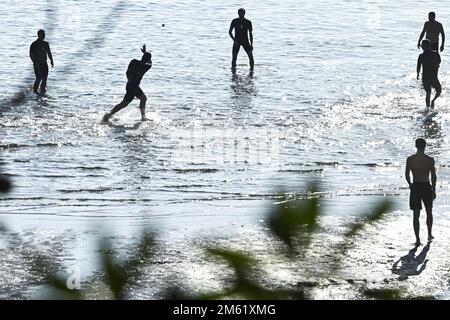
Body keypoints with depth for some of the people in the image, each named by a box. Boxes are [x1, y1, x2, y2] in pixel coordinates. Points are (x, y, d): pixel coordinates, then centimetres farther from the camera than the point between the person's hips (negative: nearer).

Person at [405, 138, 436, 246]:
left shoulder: (410, 159, -4)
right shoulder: (430, 160, -8)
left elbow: (407, 175, 4)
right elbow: (433, 176, -5)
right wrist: (434, 190, 4)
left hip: (415, 187, 0)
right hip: (426, 187, 0)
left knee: (416, 214, 3)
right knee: (429, 212, 21)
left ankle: (417, 239, -2)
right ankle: (429, 235, 31)